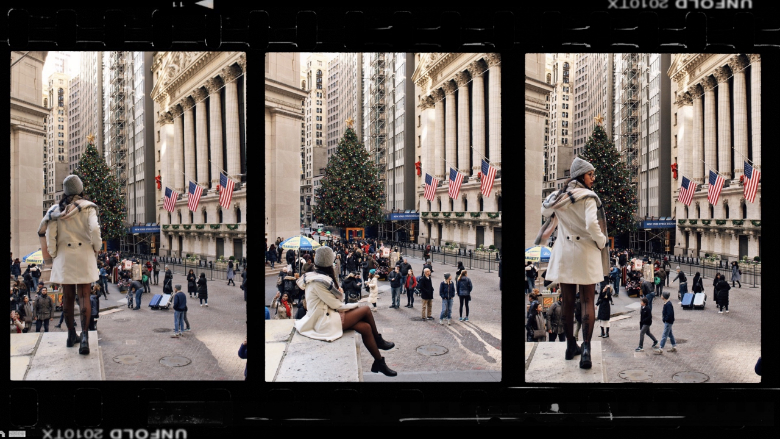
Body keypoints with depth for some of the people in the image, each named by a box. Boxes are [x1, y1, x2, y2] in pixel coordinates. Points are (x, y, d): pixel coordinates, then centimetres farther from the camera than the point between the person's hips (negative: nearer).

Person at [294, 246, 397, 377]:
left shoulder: (317, 276, 9)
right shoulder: (318, 281, -23)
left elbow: (334, 301, 11)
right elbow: (335, 304, -18)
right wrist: (355, 306, -2)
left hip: (326, 315, 9)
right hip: (325, 322, -9)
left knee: (366, 328, -2)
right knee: (365, 310, -8)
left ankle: (379, 362, 9)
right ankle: (378, 340, 12)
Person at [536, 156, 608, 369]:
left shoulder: (558, 196, 3)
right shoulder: (588, 197, -14)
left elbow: (545, 210, 19)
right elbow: (592, 225, -23)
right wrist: (601, 242, -7)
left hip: (564, 253, 4)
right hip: (586, 255, -4)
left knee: (567, 301, 12)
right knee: (588, 301, 1)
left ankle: (571, 346, 21)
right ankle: (586, 349, -10)